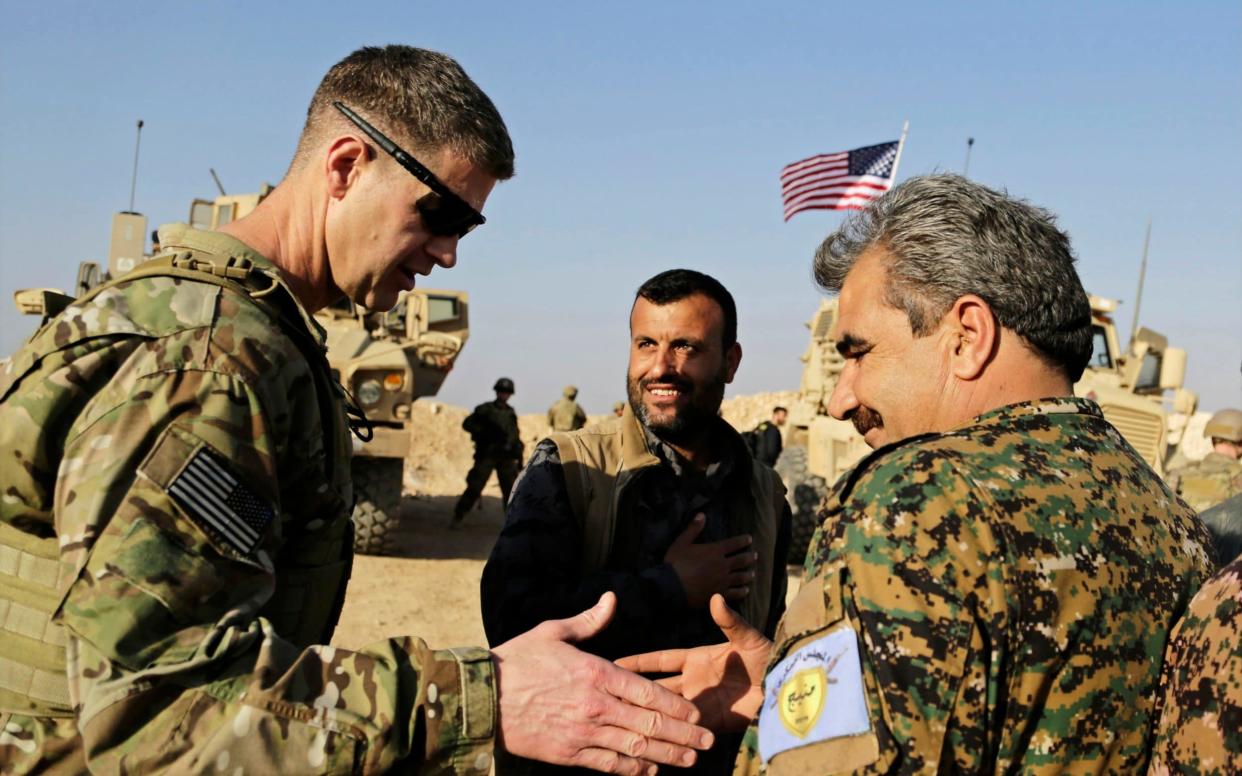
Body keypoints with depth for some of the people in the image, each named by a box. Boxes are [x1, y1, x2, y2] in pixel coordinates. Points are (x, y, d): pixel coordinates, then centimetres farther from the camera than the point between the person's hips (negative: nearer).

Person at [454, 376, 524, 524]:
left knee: (511, 489, 0)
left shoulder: (511, 413, 15)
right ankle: (458, 516, 1)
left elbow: (516, 437, 19)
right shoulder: (485, 409, 2)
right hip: (486, 455, -4)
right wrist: (483, 432, -16)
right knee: (475, 487, -8)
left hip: (506, 458, 4)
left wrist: (519, 458, 15)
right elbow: (467, 424, -3)